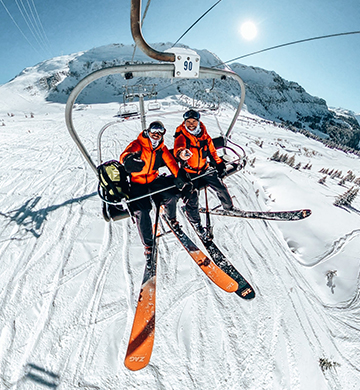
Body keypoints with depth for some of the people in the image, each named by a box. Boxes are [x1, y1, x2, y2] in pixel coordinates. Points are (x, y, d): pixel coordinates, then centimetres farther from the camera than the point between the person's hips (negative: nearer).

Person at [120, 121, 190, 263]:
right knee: (141, 211, -19)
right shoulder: (137, 145, -12)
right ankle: (148, 244, -1)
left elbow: (171, 163, -3)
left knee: (171, 196, -16)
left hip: (154, 179, 4)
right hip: (137, 182, -4)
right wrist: (128, 160, -55)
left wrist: (180, 177, -20)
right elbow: (123, 156, -29)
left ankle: (171, 218, 19)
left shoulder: (162, 148, 4)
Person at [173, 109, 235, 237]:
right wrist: (181, 152, -59)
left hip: (205, 169, 4)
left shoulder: (204, 135, 0)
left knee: (221, 188, 8)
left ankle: (229, 207, 37)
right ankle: (195, 222, 19)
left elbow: (212, 151, 12)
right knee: (192, 198, -7)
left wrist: (219, 164, 9)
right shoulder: (181, 136, -13)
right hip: (189, 172, -4)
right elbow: (178, 147, -36)